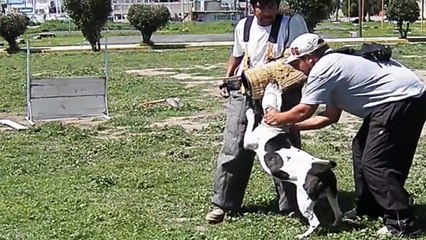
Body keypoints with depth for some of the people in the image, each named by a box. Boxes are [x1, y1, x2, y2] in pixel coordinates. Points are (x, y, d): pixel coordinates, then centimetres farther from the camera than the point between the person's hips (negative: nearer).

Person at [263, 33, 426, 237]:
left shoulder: (322, 69, -12)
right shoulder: (335, 65, 18)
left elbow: (304, 111, -8)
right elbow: (331, 116, 20)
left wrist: (279, 118, 10)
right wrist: (293, 126, 22)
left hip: (405, 100, -11)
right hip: (402, 98, 11)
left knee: (375, 163, -10)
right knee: (361, 148, 20)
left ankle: (403, 224, -8)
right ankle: (367, 209, 29)